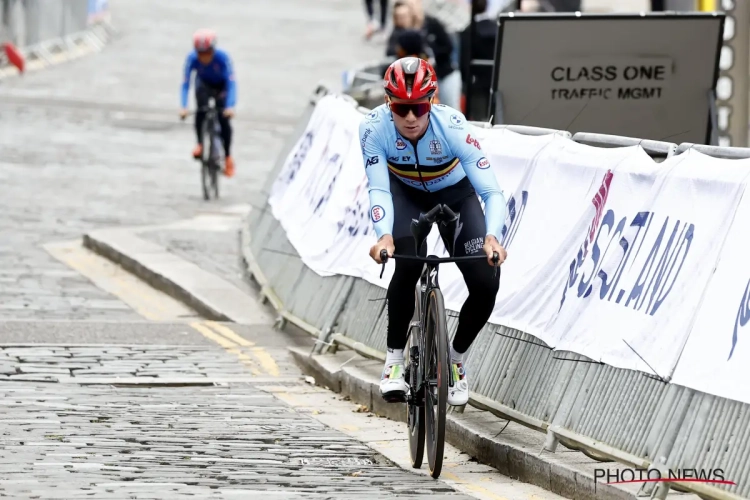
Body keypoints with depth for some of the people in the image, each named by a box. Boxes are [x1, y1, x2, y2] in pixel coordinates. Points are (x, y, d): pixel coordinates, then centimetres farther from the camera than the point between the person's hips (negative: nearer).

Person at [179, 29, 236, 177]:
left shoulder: (222, 57, -35)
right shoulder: (192, 58, -30)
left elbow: (231, 82, -38)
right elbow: (185, 83, -31)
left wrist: (230, 106, -50)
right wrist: (183, 107, -44)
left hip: (221, 86, -1)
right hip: (204, 84, 1)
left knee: (223, 119, -13)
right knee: (201, 109, -31)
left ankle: (228, 157, 5)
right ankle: (200, 144, -18)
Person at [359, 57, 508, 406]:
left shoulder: (454, 127, -35)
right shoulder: (374, 128, -31)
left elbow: (492, 192, -37)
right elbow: (379, 189, -34)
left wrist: (491, 237, -55)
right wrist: (384, 236, -53)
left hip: (455, 194, 0)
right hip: (405, 193, 0)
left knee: (486, 284, -15)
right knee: (408, 263, -30)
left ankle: (457, 358, 12)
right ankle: (394, 358, -13)